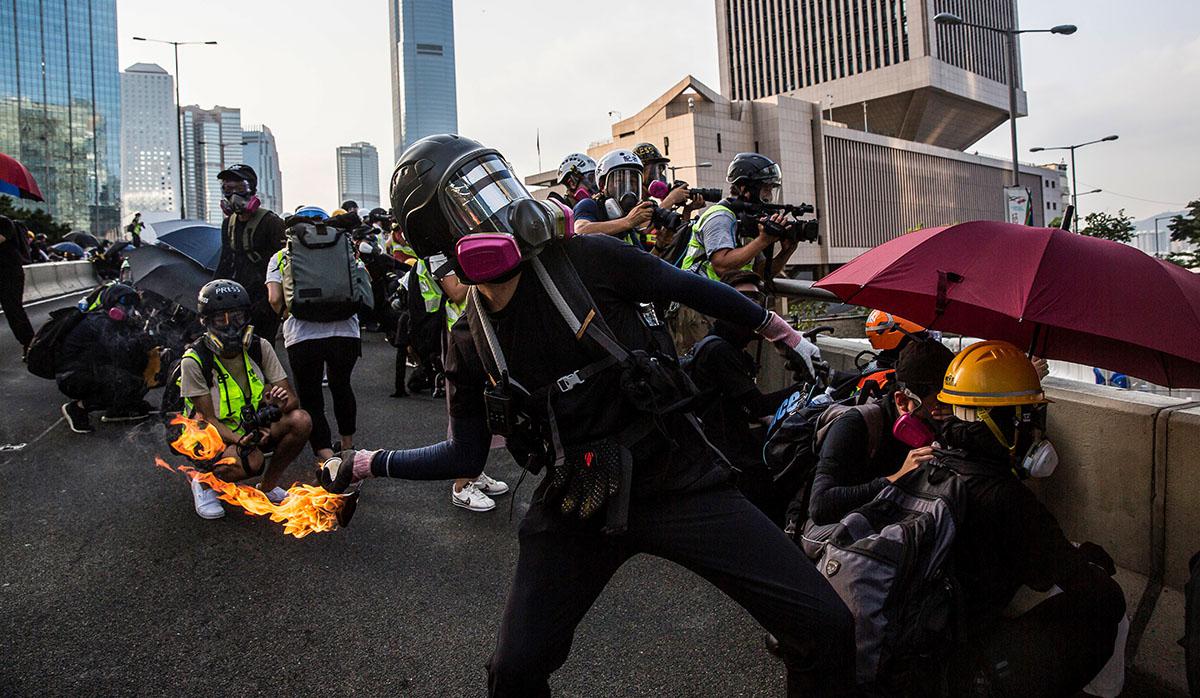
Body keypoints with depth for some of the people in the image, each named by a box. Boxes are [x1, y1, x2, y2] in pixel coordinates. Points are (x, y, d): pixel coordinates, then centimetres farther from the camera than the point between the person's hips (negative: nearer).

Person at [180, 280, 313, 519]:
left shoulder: (260, 348, -7)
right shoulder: (194, 361, -16)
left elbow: (293, 400, -7)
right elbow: (208, 418, -16)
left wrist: (283, 402, -33)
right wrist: (239, 440, -35)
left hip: (256, 429, 4)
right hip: (216, 437, -4)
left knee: (301, 420, -24)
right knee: (252, 461, -36)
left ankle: (268, 486, -3)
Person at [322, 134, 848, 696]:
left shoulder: (587, 261, -9)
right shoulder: (469, 344, 0)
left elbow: (690, 289, 4)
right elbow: (465, 456, 10)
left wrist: (786, 335, 13)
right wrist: (365, 464, 5)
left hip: (677, 479, -1)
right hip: (577, 508, 2)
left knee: (826, 627, -6)